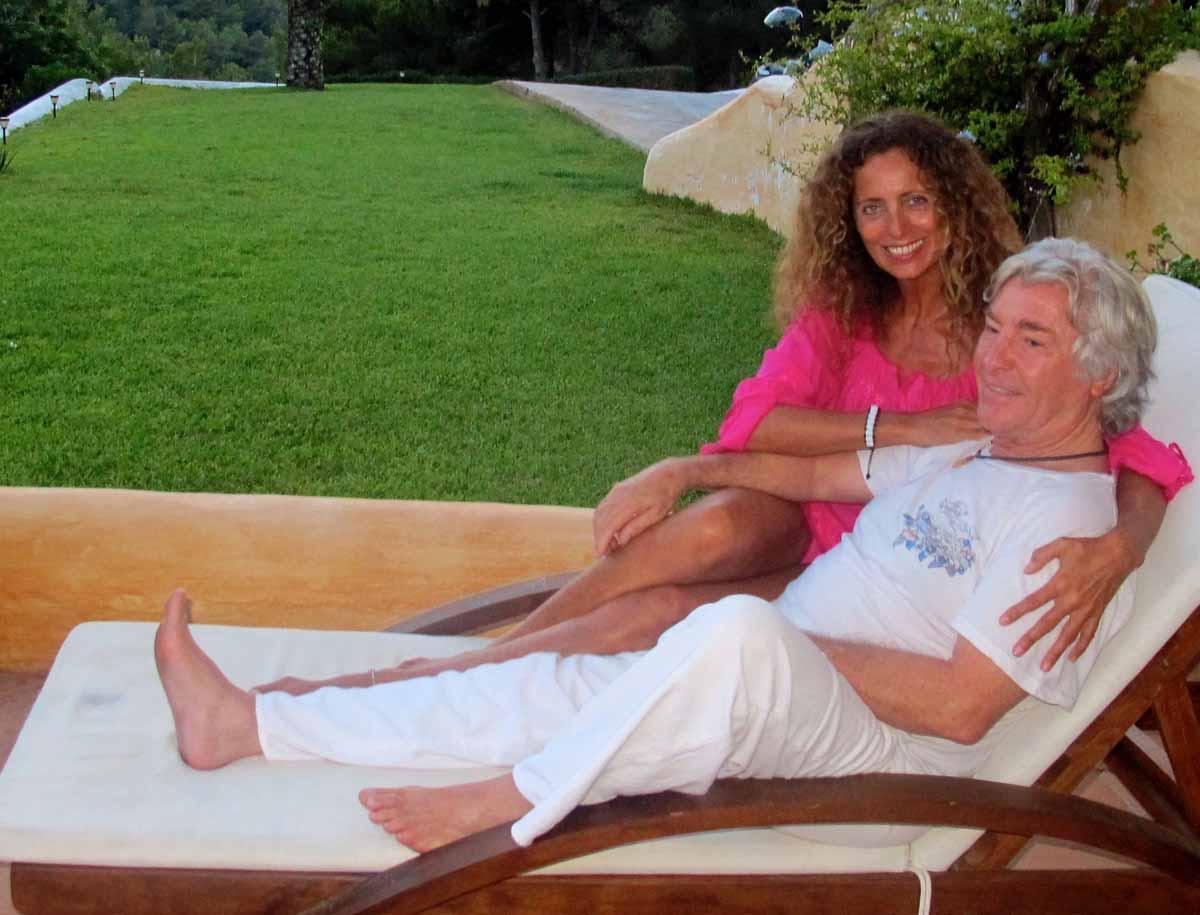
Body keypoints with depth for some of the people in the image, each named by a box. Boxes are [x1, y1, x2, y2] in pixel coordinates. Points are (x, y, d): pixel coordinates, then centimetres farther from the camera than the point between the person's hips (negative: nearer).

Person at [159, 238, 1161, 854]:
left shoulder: (1065, 515, -13)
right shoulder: (973, 455, 16)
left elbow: (964, 706, -19)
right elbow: (828, 470, 24)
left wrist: (789, 645, -16)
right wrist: (693, 469, 9)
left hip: (877, 741, -9)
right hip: (766, 689, 9)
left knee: (736, 631, -40)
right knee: (548, 686, -2)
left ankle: (509, 802, -20)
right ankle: (248, 722, 2)